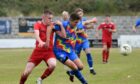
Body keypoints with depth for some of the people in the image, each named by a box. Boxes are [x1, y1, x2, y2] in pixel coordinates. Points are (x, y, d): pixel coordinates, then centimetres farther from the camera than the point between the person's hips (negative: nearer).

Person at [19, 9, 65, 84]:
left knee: (53, 65, -31)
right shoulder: (38, 24, -7)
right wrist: (40, 42, -47)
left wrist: (61, 25, -21)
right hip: (38, 51, -1)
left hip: (49, 51, 1)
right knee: (26, 72, -8)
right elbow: (36, 34, -27)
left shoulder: (52, 26, 0)